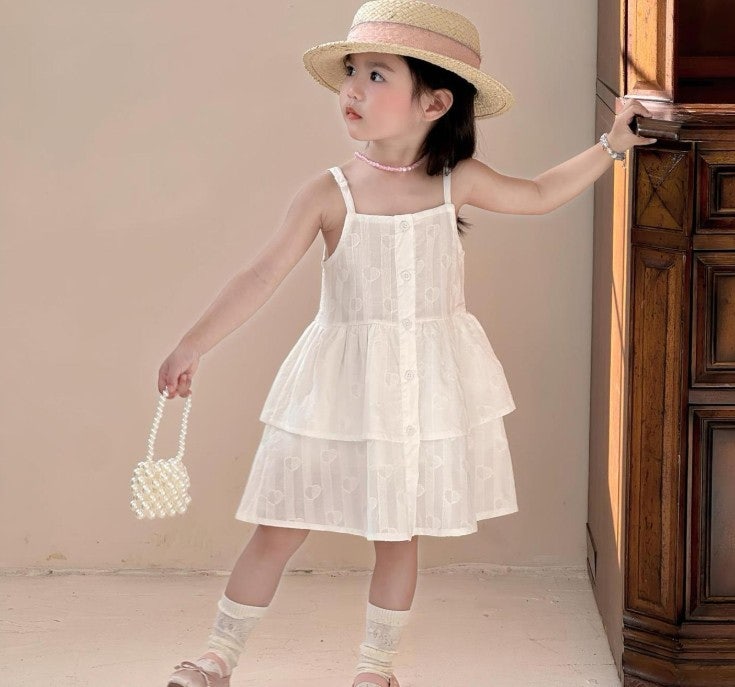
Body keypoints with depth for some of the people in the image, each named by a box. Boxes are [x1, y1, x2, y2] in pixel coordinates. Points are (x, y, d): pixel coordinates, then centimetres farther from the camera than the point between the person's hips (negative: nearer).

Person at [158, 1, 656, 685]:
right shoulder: (330, 192, -9)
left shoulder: (456, 181, -2)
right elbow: (263, 275, -13)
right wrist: (192, 345, -20)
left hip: (427, 385, 2)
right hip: (340, 386, -2)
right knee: (278, 528, 1)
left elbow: (539, 195, 16)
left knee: (398, 534, 10)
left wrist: (611, 144, 13)